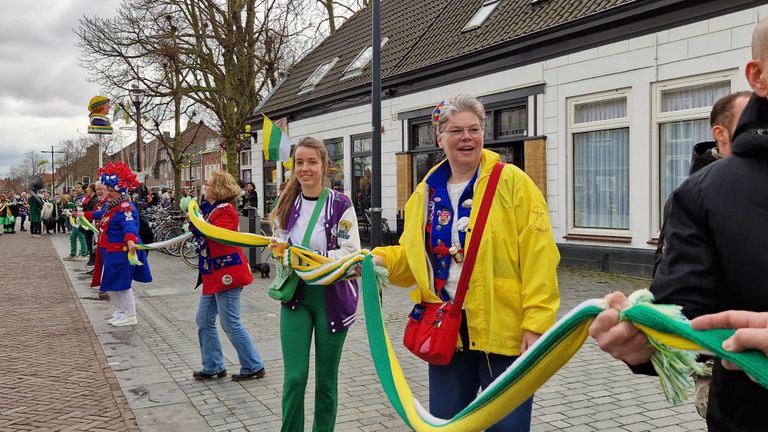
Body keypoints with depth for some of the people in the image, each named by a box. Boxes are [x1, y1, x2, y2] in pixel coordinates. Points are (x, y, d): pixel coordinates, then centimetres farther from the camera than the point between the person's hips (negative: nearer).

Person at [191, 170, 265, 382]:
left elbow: (216, 237, -27)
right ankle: (213, 367, 23)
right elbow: (202, 236, 13)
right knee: (204, 320, 13)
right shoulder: (211, 209, 14)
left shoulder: (226, 211, -14)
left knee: (230, 322, -4)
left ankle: (253, 366, 8)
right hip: (213, 273, 10)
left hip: (227, 272, -10)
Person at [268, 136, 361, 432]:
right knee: (294, 376, -2)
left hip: (332, 297, -3)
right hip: (295, 295, 3)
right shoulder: (286, 205, 3)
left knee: (326, 378, 10)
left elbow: (352, 252, -12)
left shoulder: (340, 204, -10)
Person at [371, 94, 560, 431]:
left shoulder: (512, 182, -7)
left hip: (504, 329, -5)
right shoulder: (427, 192, 8)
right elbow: (414, 254, 16)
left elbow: (538, 259, -12)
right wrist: (381, 260, -4)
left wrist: (536, 324, -17)